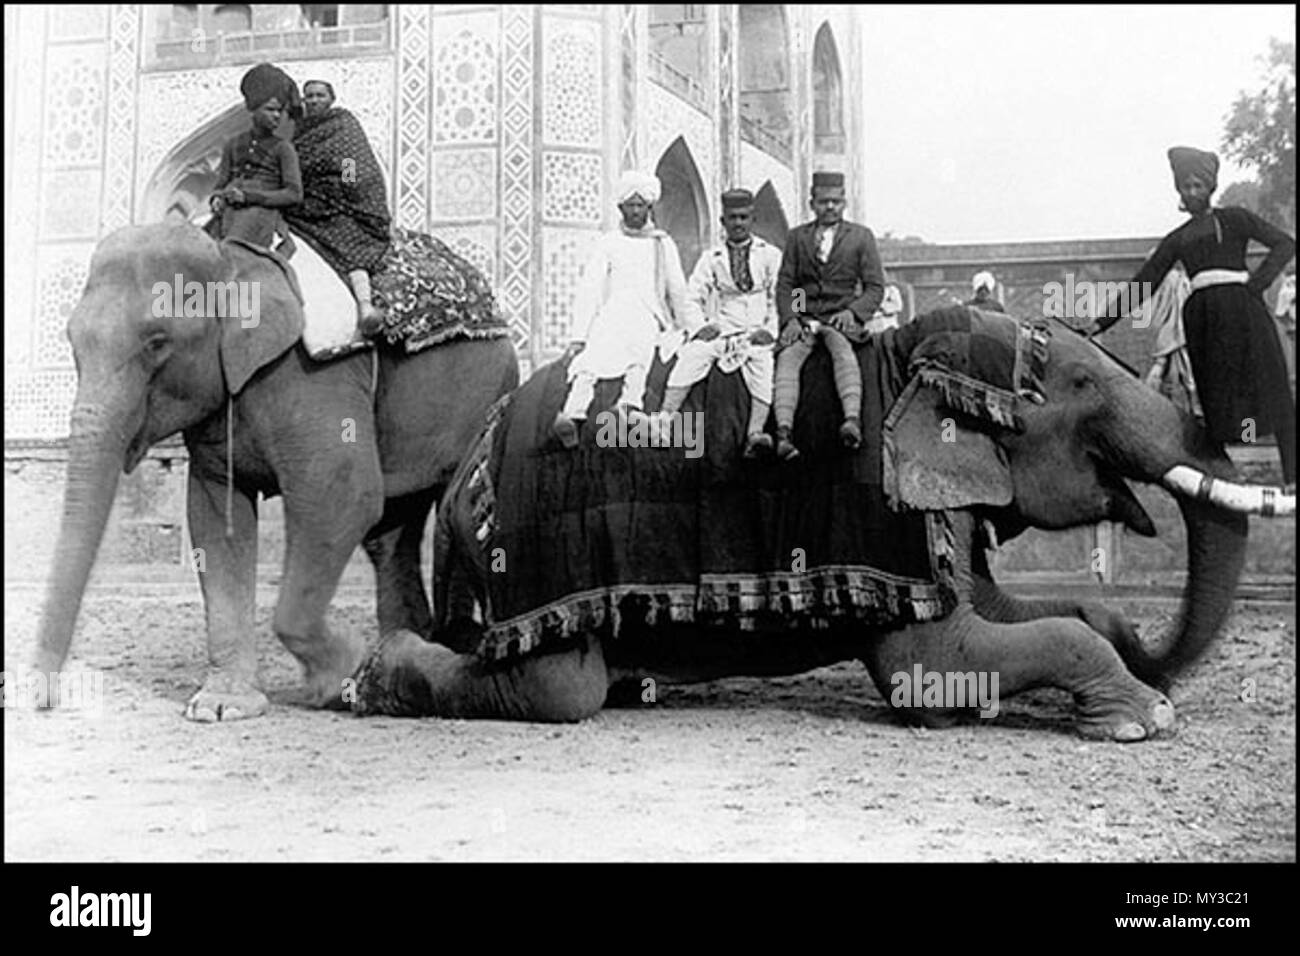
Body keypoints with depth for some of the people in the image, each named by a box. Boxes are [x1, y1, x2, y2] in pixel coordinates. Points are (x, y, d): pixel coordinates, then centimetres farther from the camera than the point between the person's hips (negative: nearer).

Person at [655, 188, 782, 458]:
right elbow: (692, 299, 11)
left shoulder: (771, 255, 11)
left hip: (758, 334, -2)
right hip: (721, 330, 2)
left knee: (762, 360, -34)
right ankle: (664, 418, -37)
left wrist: (769, 330, -10)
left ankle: (755, 434, -47)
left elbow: (779, 299, 5)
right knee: (692, 354, -28)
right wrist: (701, 326, -8)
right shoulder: (711, 258, 16)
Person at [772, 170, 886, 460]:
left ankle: (852, 421, -55)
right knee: (788, 357, -28)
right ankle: (784, 433, -44)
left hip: (841, 319, -1)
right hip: (802, 319, 1)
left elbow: (875, 287, 8)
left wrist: (853, 312, -11)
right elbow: (785, 284, 11)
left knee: (842, 349, -35)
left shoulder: (861, 236, 12)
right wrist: (790, 319, -8)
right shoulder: (796, 237, 16)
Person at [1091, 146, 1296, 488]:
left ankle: (1291, 475, -9)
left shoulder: (1234, 219, 13)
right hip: (1201, 317, 3)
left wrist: (1256, 282, -7)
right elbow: (1142, 285, 16)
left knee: (1272, 391, -6)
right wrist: (1101, 323, 8)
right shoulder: (1176, 240, 20)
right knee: (1212, 400, 0)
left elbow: (1285, 244, 6)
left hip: (1241, 309, -3)